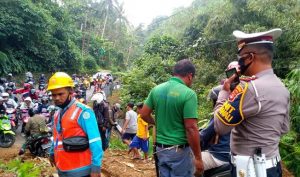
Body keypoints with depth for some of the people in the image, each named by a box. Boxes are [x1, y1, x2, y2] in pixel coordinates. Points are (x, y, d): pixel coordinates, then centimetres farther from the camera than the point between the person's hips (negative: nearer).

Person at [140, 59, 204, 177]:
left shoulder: (156, 89, 1)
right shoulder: (188, 94, -18)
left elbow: (144, 114, 6)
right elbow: (191, 129, -20)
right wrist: (198, 157, -13)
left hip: (160, 148, 6)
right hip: (179, 150, -6)